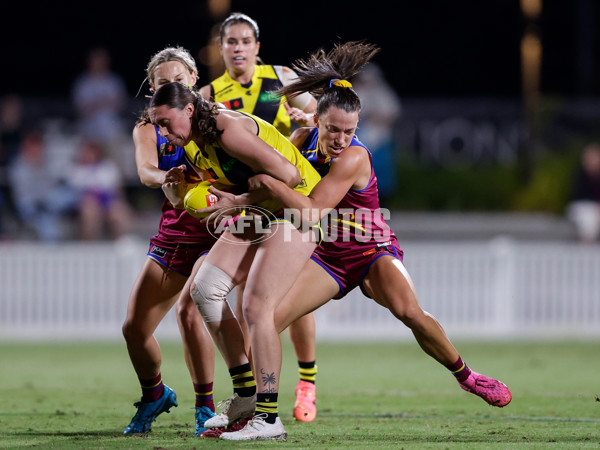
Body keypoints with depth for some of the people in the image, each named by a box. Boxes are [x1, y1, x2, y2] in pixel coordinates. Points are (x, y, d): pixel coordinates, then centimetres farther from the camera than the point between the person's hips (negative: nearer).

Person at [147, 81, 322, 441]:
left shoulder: (229, 130, -26)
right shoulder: (191, 141, 2)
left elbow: (287, 174, -28)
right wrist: (173, 186, -8)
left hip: (292, 211, -10)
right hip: (255, 216, 10)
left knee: (256, 305, -19)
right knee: (205, 289, 1)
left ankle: (269, 418, -16)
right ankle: (246, 396, 7)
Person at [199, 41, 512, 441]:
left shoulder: (353, 158, -25)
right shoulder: (304, 138, -6)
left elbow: (311, 213, -31)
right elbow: (275, 188, 11)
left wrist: (268, 181, -30)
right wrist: (237, 200, -3)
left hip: (372, 250, -5)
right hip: (327, 257, 5)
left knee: (410, 313, -31)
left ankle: (465, 375, -6)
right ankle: (263, 418, -10)